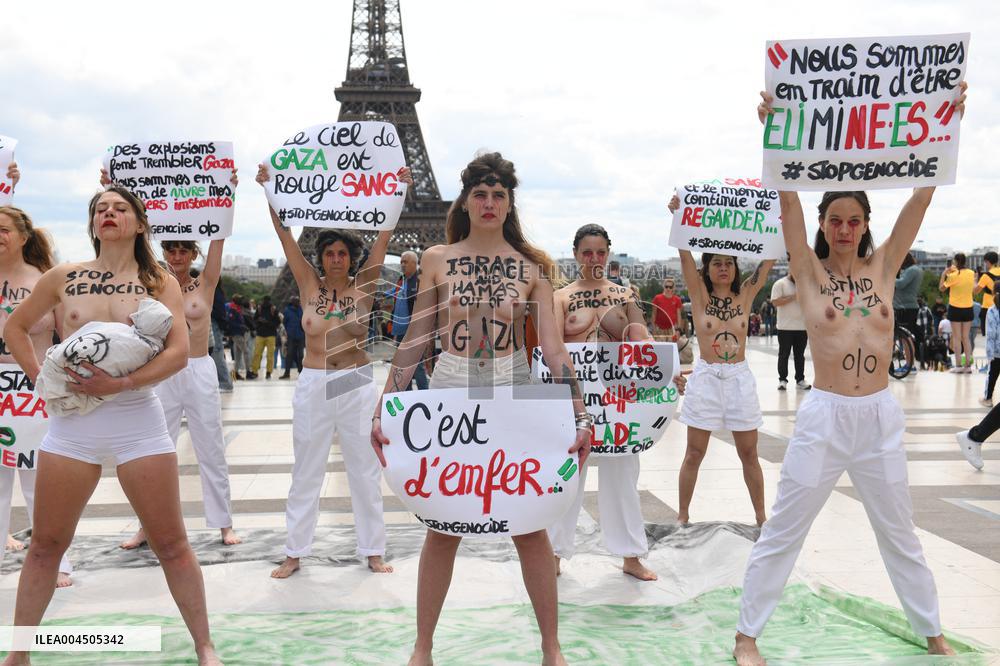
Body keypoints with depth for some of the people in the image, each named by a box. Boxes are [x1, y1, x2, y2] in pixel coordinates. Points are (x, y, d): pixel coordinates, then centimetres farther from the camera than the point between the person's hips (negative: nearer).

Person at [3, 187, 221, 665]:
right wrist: (41, 378, 4)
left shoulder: (159, 282, 2)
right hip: (72, 422, 2)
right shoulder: (63, 278, 7)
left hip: (137, 420, -2)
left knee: (171, 542, 1)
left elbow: (179, 352, -8)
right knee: (46, 544, 8)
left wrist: (122, 384, -19)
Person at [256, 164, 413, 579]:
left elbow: (383, 238, -5)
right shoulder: (309, 285, 3)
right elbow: (285, 236, -1)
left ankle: (373, 551, 16)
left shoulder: (363, 285, 1)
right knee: (306, 473, 8)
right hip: (313, 385, 1)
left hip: (357, 384, -1)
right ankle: (295, 553, 17)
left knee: (365, 471, 6)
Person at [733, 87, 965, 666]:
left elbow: (921, 197, -1)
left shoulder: (883, 265, 5)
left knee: (901, 533, 16)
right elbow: (787, 198, -12)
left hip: (882, 417, 3)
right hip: (825, 417, -3)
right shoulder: (810, 270, -2)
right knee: (782, 533, 4)